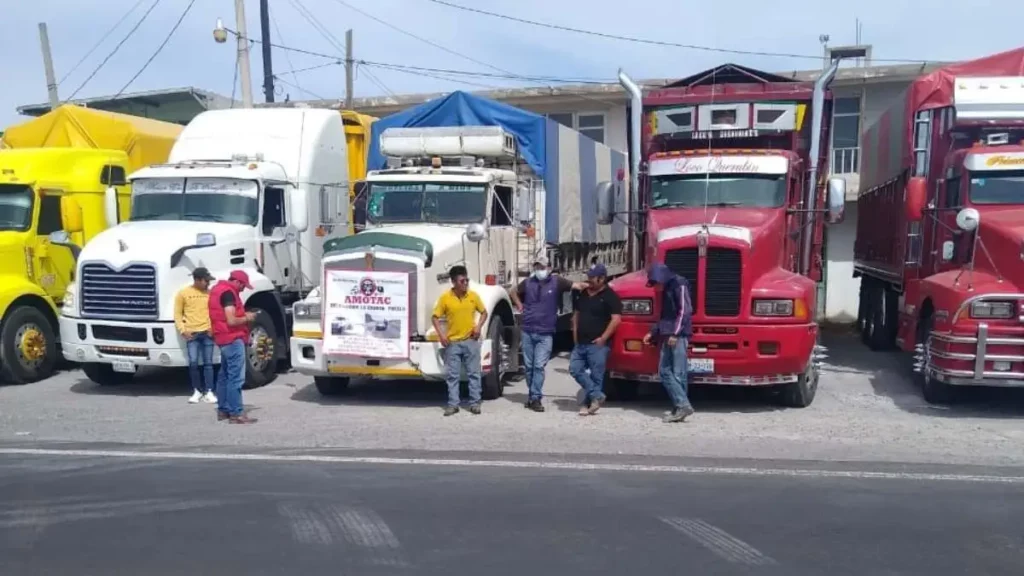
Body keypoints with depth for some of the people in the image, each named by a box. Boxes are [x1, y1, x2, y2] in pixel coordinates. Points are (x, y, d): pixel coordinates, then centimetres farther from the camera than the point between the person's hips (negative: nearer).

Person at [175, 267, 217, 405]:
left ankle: (209, 392, 5)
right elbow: (177, 314, 4)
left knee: (208, 363, 2)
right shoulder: (183, 293, 1)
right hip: (192, 334, -2)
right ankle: (197, 391, 10)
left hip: (207, 333, 2)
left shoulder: (210, 293, 7)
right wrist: (183, 330, -7)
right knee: (193, 363, -6)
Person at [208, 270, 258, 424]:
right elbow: (231, 321, -23)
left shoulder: (218, 289, 16)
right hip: (233, 339, -11)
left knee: (225, 375, 15)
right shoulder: (228, 292, -16)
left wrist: (243, 314, 14)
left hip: (224, 339, 11)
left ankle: (223, 410, 22)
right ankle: (236, 414, -10)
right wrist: (247, 318, -6)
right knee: (236, 377, -10)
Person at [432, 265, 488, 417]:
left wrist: (478, 326, -5)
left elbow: (484, 312, 12)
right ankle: (453, 404, 11)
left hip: (471, 340, 1)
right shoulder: (445, 297, -6)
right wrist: (441, 334, -12)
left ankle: (475, 403, 12)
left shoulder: (473, 295, -1)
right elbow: (435, 317, 0)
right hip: (452, 342, -1)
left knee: (474, 373, 5)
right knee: (452, 374, 3)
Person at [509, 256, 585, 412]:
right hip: (527, 331, 3)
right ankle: (532, 394, 22)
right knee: (528, 366, 9)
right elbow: (513, 292, 25)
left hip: (545, 333, -3)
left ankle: (535, 398, -4)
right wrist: (519, 305, 12)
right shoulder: (528, 282, 7)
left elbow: (577, 285, -12)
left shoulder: (557, 282, -2)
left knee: (539, 366, -8)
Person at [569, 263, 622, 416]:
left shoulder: (610, 296, -9)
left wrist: (603, 338, -18)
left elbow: (616, 319, -15)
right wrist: (575, 333, 11)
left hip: (597, 344, -8)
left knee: (596, 376, -1)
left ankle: (588, 403, 8)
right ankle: (596, 395, 5)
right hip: (581, 343, 8)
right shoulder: (583, 294, 14)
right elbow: (577, 314, 23)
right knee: (575, 369, 1)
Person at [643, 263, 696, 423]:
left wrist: (675, 333, -19)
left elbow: (685, 310, -14)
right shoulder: (666, 289, 21)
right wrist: (653, 332, 24)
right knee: (664, 371, 2)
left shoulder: (679, 285, -5)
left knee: (678, 373, -10)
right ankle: (681, 406, 0)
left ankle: (682, 406, -9)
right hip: (667, 335, 9)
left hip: (678, 335, -9)